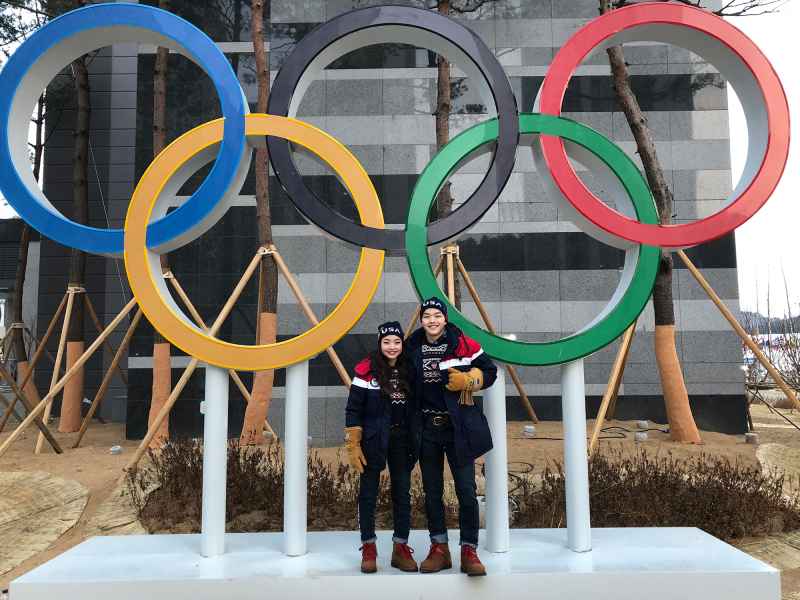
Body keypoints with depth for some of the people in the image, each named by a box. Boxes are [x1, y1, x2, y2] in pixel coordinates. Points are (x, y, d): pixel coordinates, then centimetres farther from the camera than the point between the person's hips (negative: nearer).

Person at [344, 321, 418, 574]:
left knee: (402, 492, 8)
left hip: (402, 440, 4)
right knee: (369, 493, 6)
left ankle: (401, 548, 20)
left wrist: (415, 443, 8)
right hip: (373, 440, -3)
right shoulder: (366, 370, -9)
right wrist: (353, 446, -10)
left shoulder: (408, 371, 4)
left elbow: (414, 409, 11)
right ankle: (368, 549, 20)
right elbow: (353, 410, -8)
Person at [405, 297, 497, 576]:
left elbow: (490, 371, 2)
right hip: (426, 428, 3)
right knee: (432, 491, 11)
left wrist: (468, 380, -15)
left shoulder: (463, 344, -5)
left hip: (458, 427, -3)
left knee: (466, 490, -1)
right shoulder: (412, 348, 4)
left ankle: (469, 551, 12)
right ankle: (439, 548, 24)